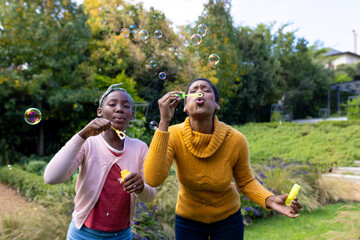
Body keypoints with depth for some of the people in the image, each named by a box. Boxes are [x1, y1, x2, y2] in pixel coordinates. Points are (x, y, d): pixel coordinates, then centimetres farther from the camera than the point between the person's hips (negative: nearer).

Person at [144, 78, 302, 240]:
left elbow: (245, 182, -5)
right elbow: (153, 179, -37)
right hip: (188, 220, 0)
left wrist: (270, 200, -25)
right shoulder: (173, 135, -22)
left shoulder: (236, 140, -21)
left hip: (228, 219, 1)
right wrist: (164, 121, -38)